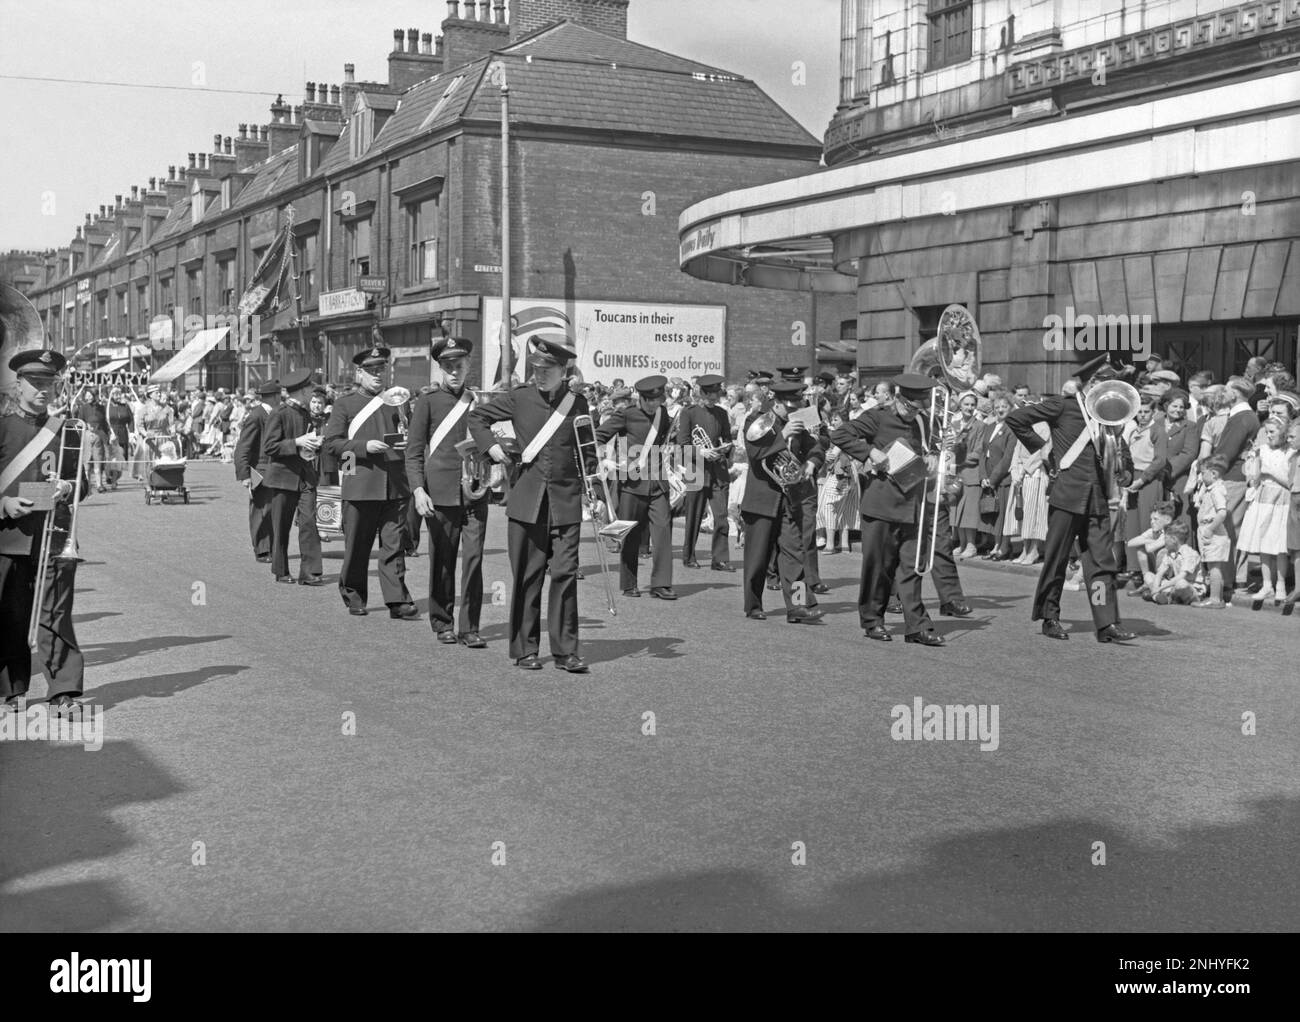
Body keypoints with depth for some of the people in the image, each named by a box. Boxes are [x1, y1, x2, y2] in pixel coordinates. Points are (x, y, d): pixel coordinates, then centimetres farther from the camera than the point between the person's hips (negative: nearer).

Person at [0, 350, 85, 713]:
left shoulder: (68, 432, 12)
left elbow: (82, 484, 16)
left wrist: (69, 487, -5)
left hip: (55, 535, 0)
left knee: (55, 614, -5)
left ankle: (65, 691, -4)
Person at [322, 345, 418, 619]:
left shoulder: (394, 402, 16)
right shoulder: (345, 404, 5)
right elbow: (331, 442, -2)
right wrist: (364, 446, -13)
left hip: (394, 485, 2)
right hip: (360, 485, -2)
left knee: (394, 544, -3)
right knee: (357, 545, 4)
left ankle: (398, 600, -5)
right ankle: (354, 596, 19)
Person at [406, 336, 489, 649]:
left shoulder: (477, 400, 13)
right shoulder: (428, 401, 2)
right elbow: (413, 451, -1)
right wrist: (418, 490, -11)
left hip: (475, 491, 2)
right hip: (440, 491, -2)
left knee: (474, 558, -4)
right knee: (442, 560, 4)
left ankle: (470, 628, 2)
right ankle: (442, 623, 18)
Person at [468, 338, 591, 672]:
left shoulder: (578, 403, 5)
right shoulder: (519, 398, 3)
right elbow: (476, 417, 15)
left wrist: (589, 473, 6)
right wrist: (491, 446, 1)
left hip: (566, 500, 0)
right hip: (526, 500, 0)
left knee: (565, 573, -5)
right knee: (526, 576, 4)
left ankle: (565, 651, 1)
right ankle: (525, 650, 14)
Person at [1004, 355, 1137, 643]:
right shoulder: (1063, 406, -3)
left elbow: (1109, 458, 20)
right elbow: (1016, 419, -4)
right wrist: (1041, 448, -3)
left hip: (1097, 499, 6)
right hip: (1068, 493, -6)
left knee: (1103, 561, -1)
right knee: (1056, 558, 2)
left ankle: (1107, 624, -2)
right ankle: (1049, 617, 15)